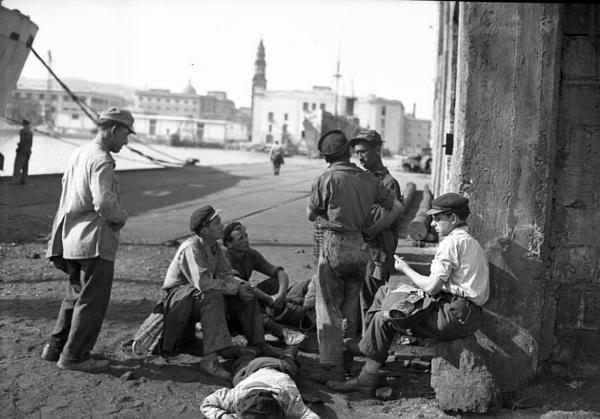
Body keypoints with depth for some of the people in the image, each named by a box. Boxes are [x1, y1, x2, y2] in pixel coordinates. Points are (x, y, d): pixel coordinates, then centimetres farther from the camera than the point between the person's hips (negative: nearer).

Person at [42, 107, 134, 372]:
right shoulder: (101, 161, -18)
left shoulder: (79, 154, 11)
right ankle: (74, 356, 10)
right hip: (95, 240, -9)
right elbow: (105, 203, -27)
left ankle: (56, 347, 28)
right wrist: (121, 217, -6)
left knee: (76, 295, 21)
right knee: (92, 300, 2)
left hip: (71, 237, 9)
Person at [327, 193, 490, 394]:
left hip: (455, 315, -10)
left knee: (385, 317, -9)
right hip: (463, 314, 10)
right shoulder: (469, 241, 20)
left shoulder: (452, 242, -11)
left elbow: (431, 287, -15)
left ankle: (367, 379, 0)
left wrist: (405, 268, 0)